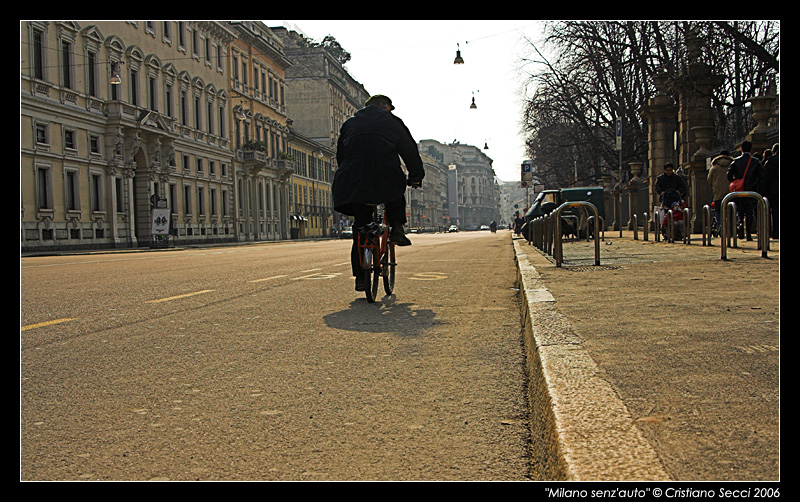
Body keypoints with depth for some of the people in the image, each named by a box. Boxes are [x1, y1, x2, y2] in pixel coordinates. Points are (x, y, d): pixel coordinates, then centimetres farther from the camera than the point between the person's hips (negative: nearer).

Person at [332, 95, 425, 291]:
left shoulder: (349, 123, 25)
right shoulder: (391, 121, 16)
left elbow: (340, 155, 26)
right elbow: (410, 150, 16)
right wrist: (416, 176, 24)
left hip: (354, 184, 3)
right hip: (386, 182, -3)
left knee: (360, 228, 14)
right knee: (397, 194, 33)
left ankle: (360, 277, 13)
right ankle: (396, 227, 10)